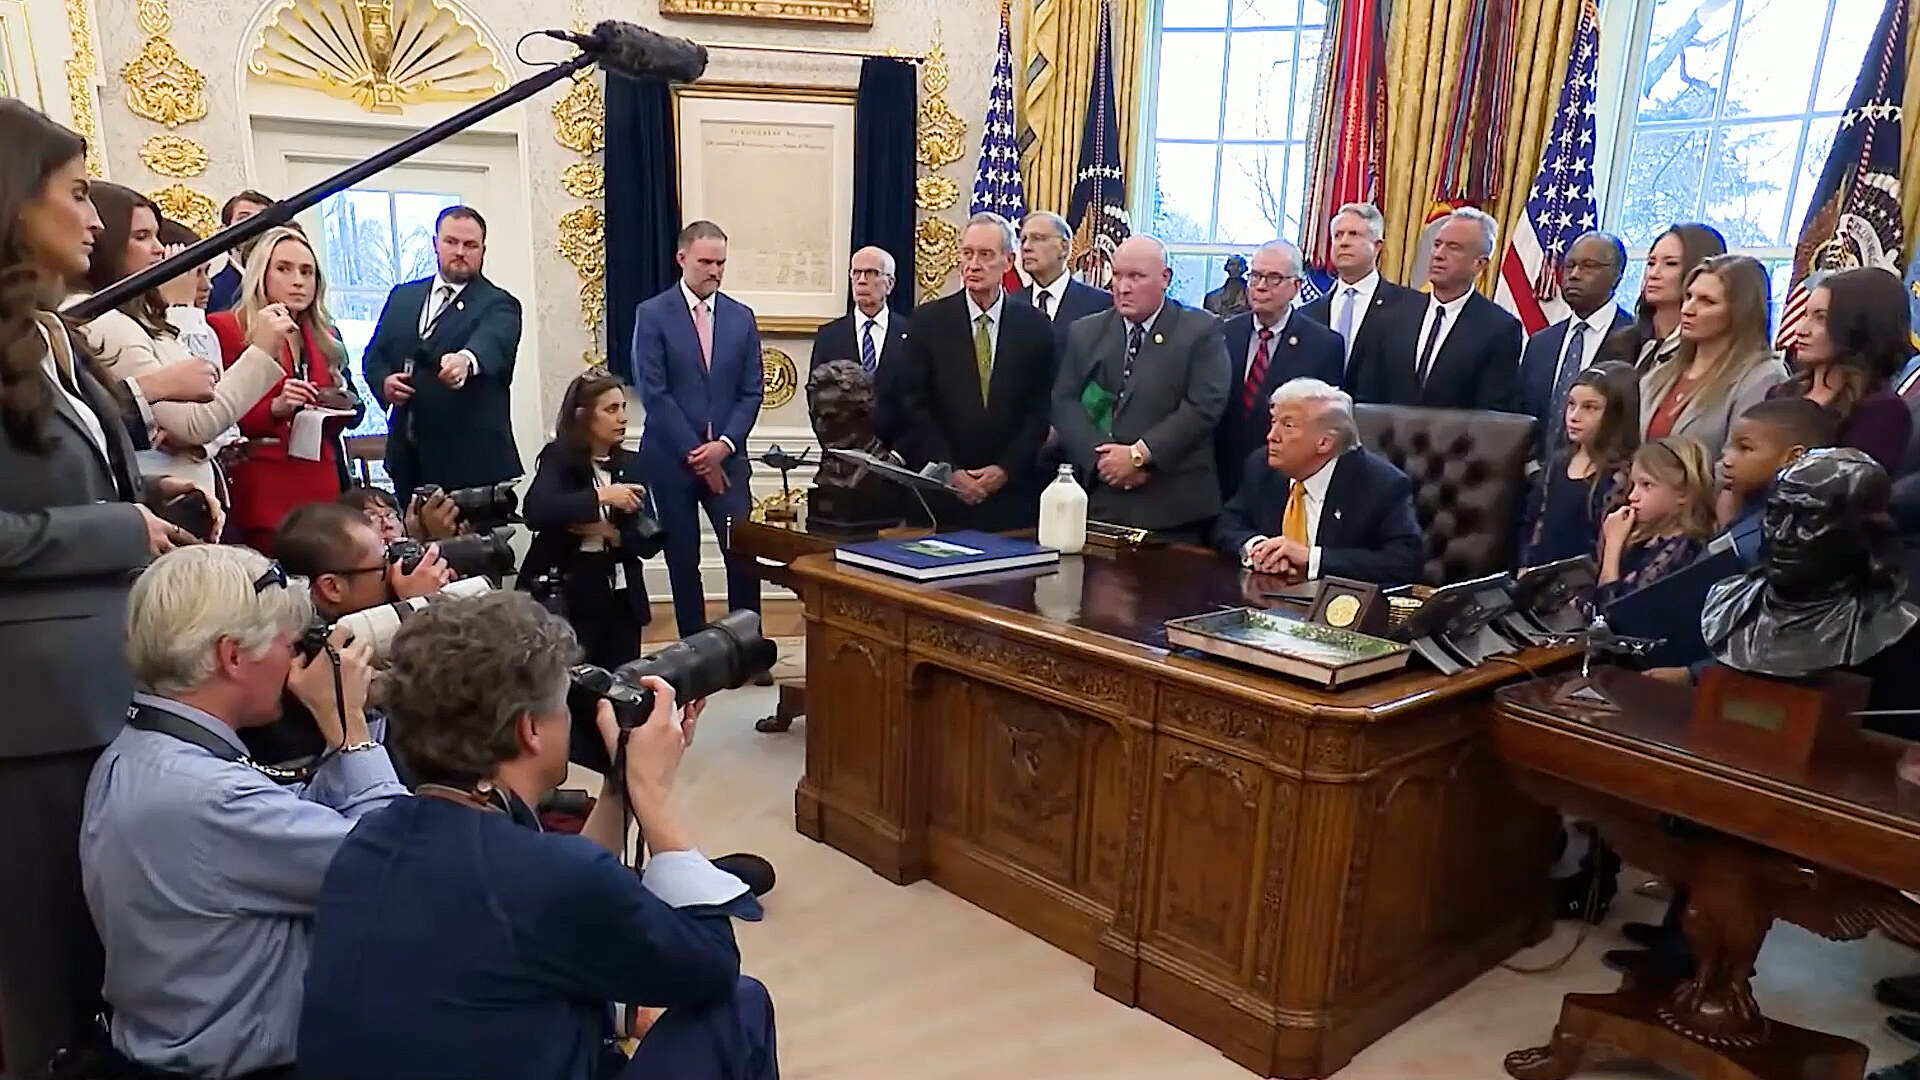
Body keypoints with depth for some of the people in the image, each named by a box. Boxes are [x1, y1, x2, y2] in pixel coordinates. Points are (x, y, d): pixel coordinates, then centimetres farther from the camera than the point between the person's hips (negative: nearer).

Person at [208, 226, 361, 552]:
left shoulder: (326, 337, 18)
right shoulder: (225, 329, 1)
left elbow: (352, 406, 23)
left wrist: (343, 406, 2)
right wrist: (274, 409, -19)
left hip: (321, 486, 5)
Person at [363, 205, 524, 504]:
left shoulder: (498, 305, -3)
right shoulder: (402, 296, 15)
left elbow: (491, 343, -25)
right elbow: (374, 355, 18)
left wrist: (466, 360, -48)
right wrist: (384, 381, -5)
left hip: (471, 458, -5)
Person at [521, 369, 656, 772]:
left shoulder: (629, 465, 8)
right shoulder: (558, 458, -5)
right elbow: (536, 511, -25)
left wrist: (605, 532, -14)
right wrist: (600, 497, -25)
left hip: (621, 598, 4)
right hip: (567, 595, -4)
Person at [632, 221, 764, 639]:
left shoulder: (741, 317, 9)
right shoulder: (652, 314, -2)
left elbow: (750, 393, 7)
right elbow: (653, 393, -8)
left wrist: (724, 444, -8)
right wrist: (695, 453, -10)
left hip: (725, 457, 2)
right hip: (671, 459, -2)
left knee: (744, 554, -5)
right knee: (683, 560, 6)